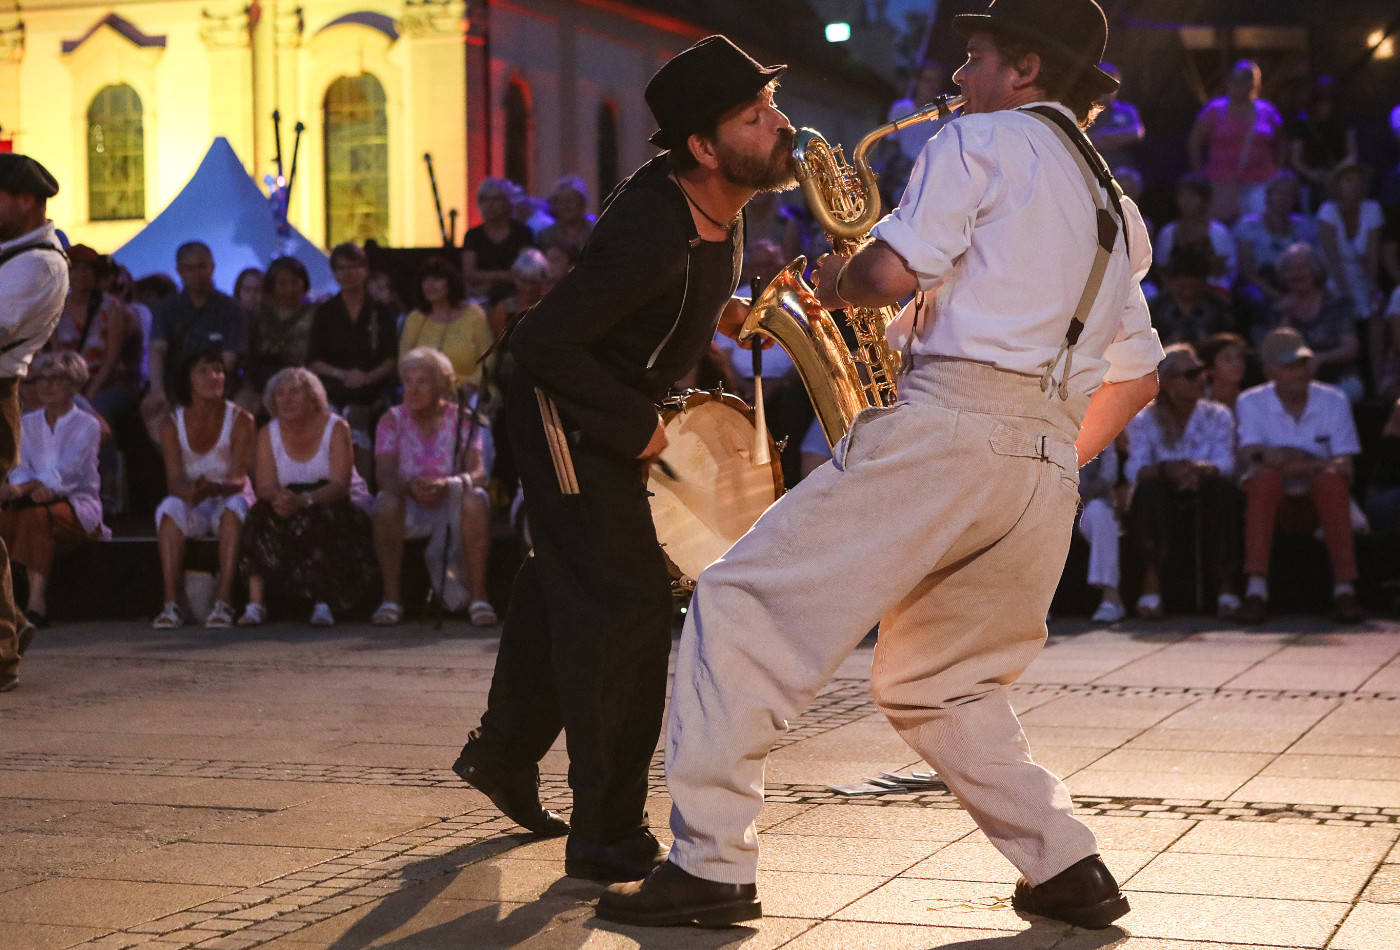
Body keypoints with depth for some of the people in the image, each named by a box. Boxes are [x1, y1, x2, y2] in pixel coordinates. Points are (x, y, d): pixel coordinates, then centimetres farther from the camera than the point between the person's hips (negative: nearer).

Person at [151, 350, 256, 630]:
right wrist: (190, 491, -38)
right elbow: (173, 481, -13)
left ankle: (224, 601, -41)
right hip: (192, 507, 1)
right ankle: (171, 603, -37)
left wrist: (215, 488, -41)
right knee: (169, 509, -31)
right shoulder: (172, 424, -4)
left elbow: (238, 479, -17)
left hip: (228, 502, -1)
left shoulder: (240, 420, -9)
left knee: (234, 506, -35)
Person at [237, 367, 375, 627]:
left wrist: (303, 501, -38)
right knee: (260, 516, -28)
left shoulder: (336, 428, -8)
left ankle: (323, 604, -30)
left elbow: (340, 485, -20)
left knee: (316, 519, -37)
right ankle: (256, 603, -33)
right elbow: (264, 485, -9)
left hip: (339, 506, -3)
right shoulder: (268, 434, 3)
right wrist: (280, 497, -35)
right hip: (291, 506, 3)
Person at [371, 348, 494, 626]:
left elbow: (478, 473, -15)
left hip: (451, 507, -1)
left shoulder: (463, 420, -2)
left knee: (475, 500, -33)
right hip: (410, 511, 1)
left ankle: (478, 597, -27)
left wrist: (446, 484, -37)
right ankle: (391, 598, -24)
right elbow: (384, 474, -12)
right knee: (386, 503, -32)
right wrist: (409, 487, -35)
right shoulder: (392, 420, 1)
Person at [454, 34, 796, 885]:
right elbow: (543, 341, -31)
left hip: (614, 409, 10)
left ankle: (505, 753, 44)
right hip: (569, 412, -10)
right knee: (628, 609, -12)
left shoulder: (720, 205, -5)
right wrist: (636, 425, -24)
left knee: (567, 584, 23)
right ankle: (608, 835, -4)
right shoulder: (652, 233, -34)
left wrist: (718, 313, 1)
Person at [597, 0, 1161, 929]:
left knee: (741, 606, -2)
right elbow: (1136, 377, 27)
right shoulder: (1117, 208, 27)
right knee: (941, 684, 23)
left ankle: (711, 867, -7)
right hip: (1047, 467, 8)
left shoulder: (982, 141, 3)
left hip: (945, 423, -8)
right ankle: (1070, 870, 11)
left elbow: (894, 271, -10)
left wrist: (835, 282, 11)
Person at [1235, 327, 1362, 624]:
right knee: (1265, 476, -33)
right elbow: (1253, 457, -15)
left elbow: (1344, 466, -5)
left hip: (1320, 501, 1)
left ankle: (1344, 588, -33)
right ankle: (1256, 589, -38)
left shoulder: (1333, 401, 3)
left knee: (1330, 479, -32)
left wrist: (1289, 461, -22)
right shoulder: (1250, 403, 1)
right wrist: (1316, 462, -16)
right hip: (1273, 503, -1)